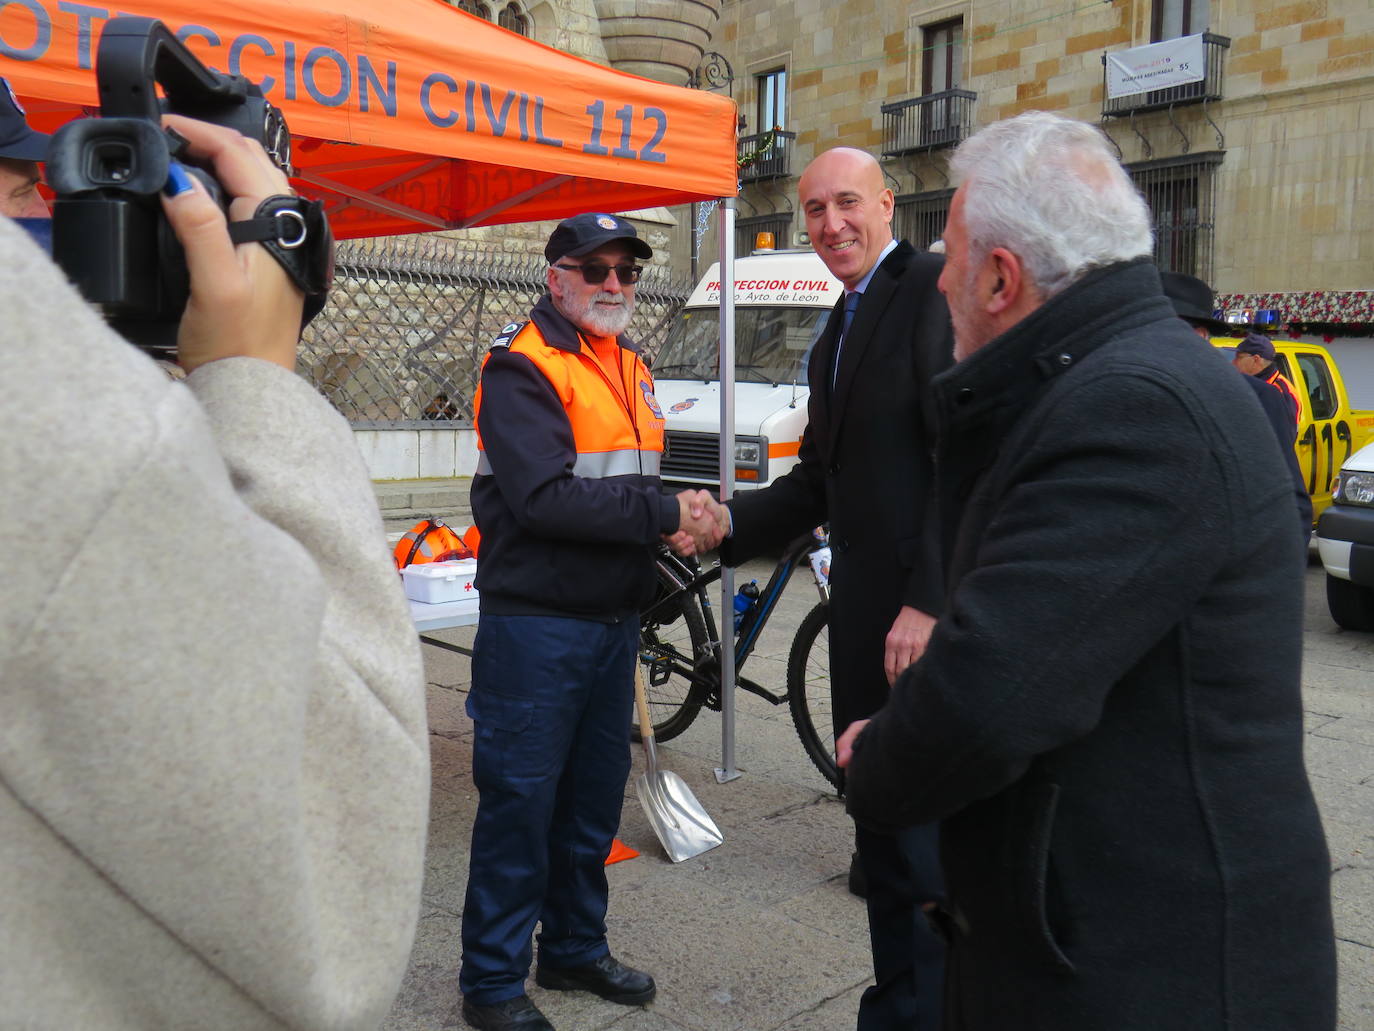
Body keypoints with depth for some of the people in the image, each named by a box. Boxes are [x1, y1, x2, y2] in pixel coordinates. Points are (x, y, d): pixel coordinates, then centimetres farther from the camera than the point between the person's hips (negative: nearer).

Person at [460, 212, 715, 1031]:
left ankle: (575, 948, 34)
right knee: (520, 801, 1)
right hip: (536, 623, -8)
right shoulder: (523, 368, -11)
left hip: (615, 619, 8)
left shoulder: (629, 366, 15)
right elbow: (545, 498, -22)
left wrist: (669, 523, 3)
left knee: (596, 798, 17)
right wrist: (663, 515, -19)